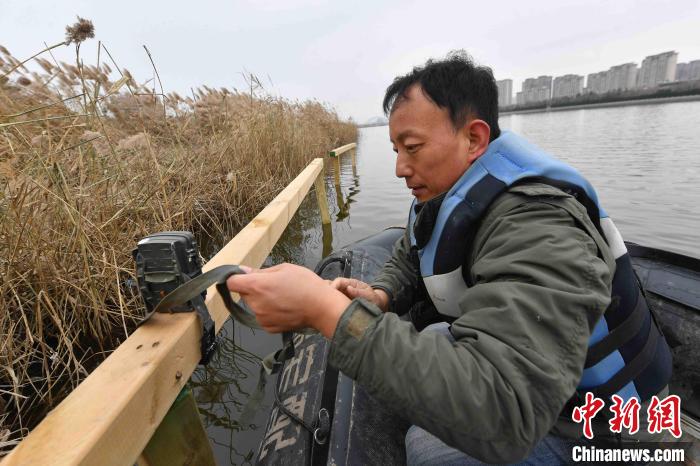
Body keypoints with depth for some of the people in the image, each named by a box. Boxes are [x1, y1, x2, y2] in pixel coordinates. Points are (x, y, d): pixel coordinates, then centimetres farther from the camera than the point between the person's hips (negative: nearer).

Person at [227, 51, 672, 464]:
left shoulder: (538, 232, -37)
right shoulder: (445, 193, -8)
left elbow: (499, 413, -46)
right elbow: (406, 263, 4)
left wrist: (326, 309, -48)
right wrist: (377, 298, -20)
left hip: (584, 417, -7)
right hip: (516, 356, 7)